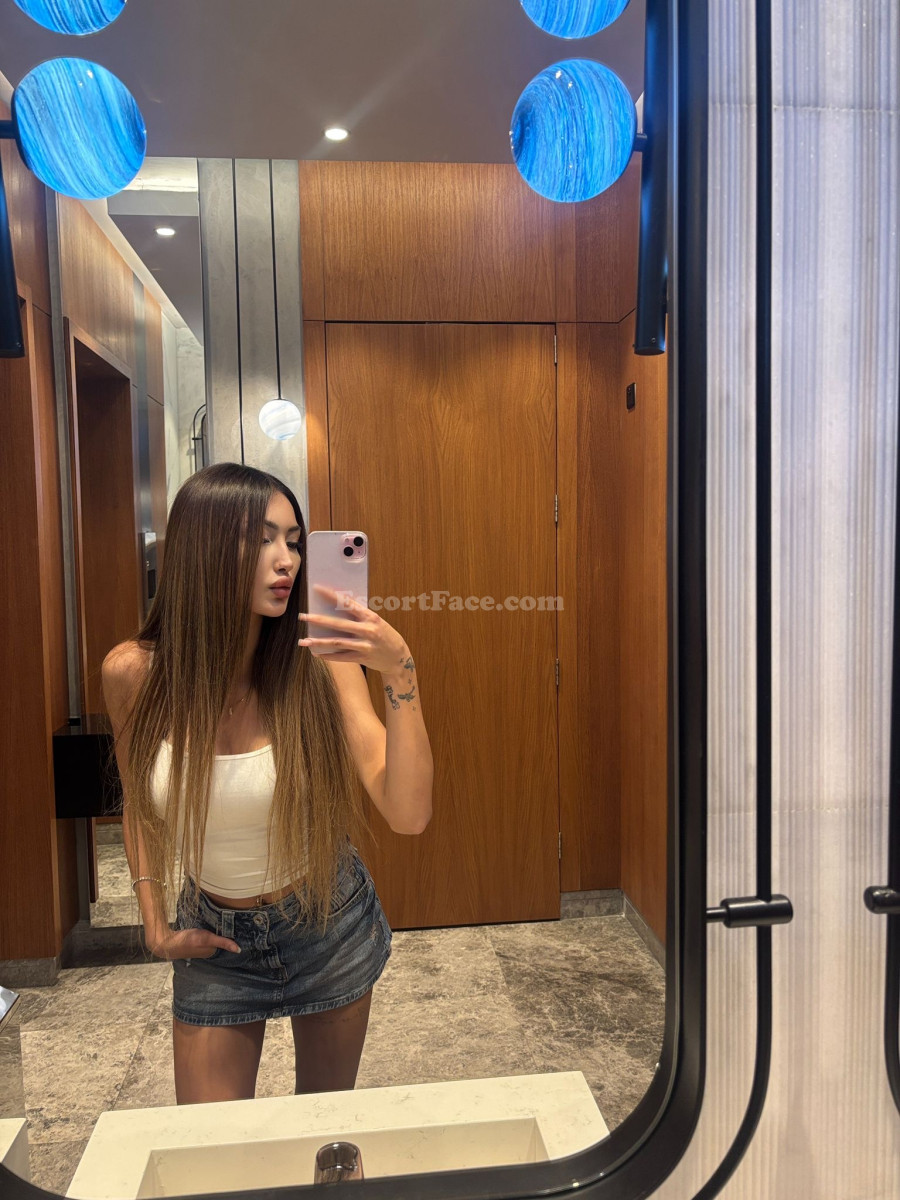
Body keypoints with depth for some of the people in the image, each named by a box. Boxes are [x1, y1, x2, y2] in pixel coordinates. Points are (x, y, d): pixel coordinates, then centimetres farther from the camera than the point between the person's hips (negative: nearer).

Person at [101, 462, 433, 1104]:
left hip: (330, 924, 0)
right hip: (214, 938, 1)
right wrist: (155, 924, 0)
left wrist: (401, 674, -39)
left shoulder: (319, 664, -21)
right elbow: (138, 799, 4)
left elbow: (409, 814, -29)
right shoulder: (133, 671, -16)